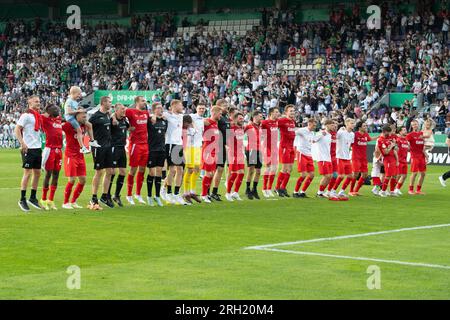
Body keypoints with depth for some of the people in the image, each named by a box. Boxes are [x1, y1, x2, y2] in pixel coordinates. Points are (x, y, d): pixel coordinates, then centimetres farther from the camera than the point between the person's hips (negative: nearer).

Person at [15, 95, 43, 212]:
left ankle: (33, 198, 21)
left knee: (37, 173, 10)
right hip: (28, 149, -8)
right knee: (27, 173, -6)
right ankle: (22, 200, 0)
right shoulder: (26, 115, -10)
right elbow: (17, 130, -16)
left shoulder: (38, 116, 14)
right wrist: (22, 143, -24)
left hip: (38, 148, 8)